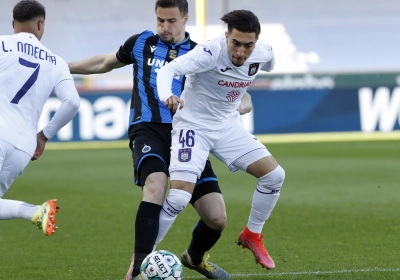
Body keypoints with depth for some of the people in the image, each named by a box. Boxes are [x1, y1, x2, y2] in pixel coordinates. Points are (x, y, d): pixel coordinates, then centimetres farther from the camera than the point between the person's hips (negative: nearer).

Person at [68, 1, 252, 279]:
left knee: (217, 218, -7)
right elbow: (105, 63, 31)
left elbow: (244, 101, 7)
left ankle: (195, 257, 30)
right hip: (149, 131, -2)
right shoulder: (141, 43, 11)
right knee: (157, 185, -36)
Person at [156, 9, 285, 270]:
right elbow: (168, 70, -40)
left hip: (228, 126, 6)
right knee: (179, 197, -19)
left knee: (274, 175, -3)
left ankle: (252, 235, 19)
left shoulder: (264, 53, -10)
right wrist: (167, 96, -61)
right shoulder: (210, 53, -29)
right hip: (193, 126, -6)